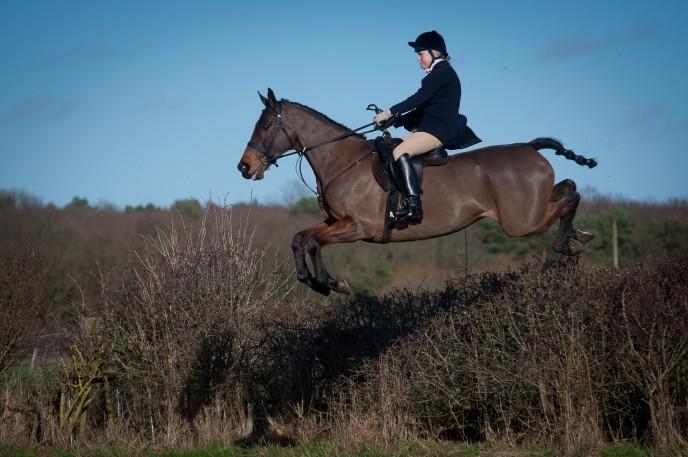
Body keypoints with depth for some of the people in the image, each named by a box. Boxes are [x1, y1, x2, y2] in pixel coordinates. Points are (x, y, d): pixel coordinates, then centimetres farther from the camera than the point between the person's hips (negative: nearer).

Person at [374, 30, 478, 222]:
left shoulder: (443, 71, -7)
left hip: (441, 128, -11)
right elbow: (422, 107, 22)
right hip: (431, 126, 11)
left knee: (400, 152, -27)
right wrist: (395, 121, 11)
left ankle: (414, 205, -35)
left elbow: (419, 98, -18)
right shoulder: (437, 74, 24)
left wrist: (390, 112, -17)